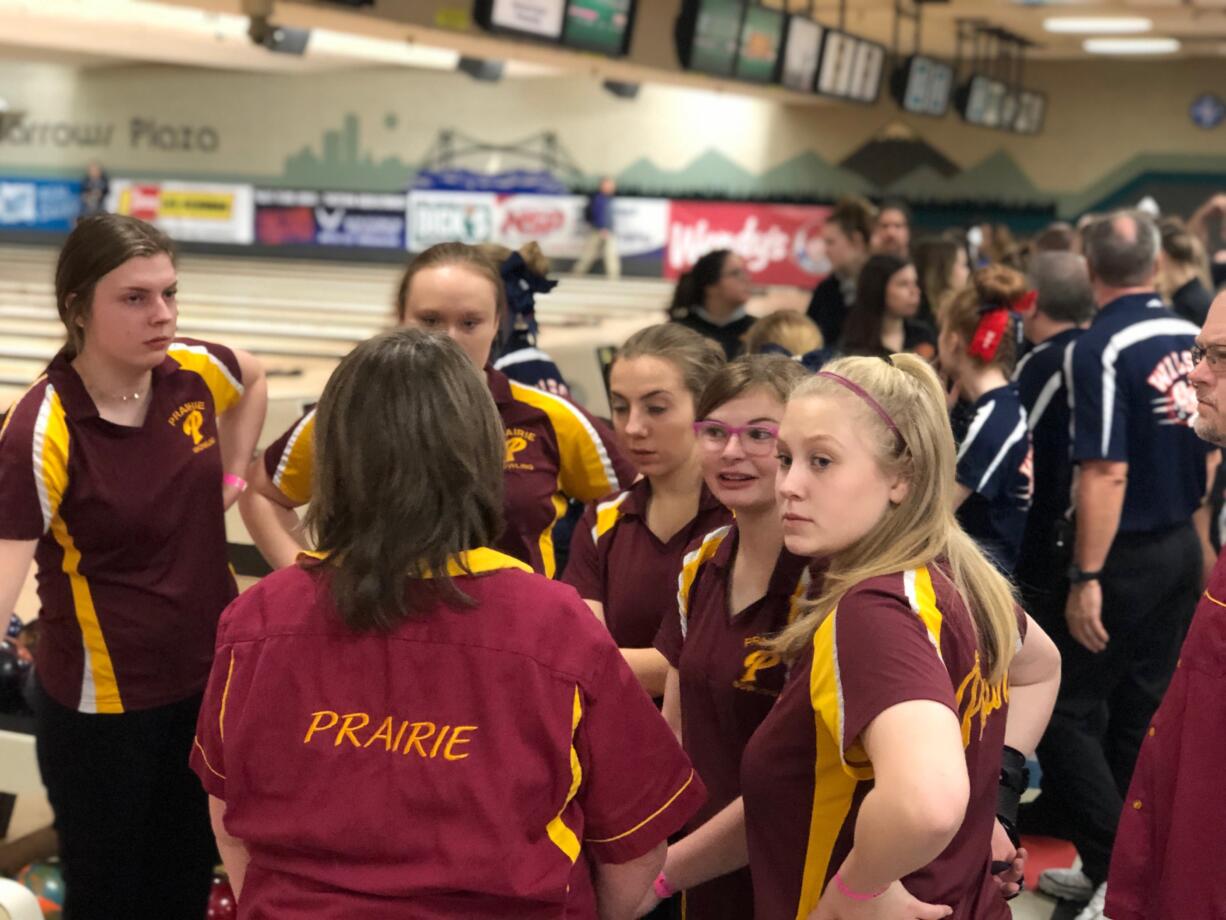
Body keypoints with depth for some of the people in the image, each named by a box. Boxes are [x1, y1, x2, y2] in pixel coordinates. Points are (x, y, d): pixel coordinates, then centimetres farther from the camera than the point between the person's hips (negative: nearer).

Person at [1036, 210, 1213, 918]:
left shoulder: (1102, 349, -18)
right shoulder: (1193, 339, 3)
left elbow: (1107, 473, -23)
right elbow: (1211, 448, 11)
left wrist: (1086, 578, -20)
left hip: (1127, 554, -7)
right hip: (1183, 547, 7)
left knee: (1069, 712, 1)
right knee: (1143, 713, 15)